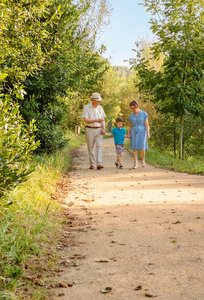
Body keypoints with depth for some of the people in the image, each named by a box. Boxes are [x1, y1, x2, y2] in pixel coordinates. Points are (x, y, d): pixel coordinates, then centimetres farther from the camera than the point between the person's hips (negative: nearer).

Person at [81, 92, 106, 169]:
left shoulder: (100, 108, 10)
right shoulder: (86, 108, -4)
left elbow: (102, 119, 13)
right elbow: (86, 120, -13)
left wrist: (103, 128, -3)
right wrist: (96, 120, -20)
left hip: (98, 130, 3)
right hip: (89, 129, -2)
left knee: (99, 146, -11)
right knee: (91, 148, 3)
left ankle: (99, 164, -18)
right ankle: (92, 164, 14)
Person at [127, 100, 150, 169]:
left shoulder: (144, 114, -1)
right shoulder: (131, 116, 9)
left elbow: (146, 124, -4)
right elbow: (130, 125, 12)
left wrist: (148, 133, -12)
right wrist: (128, 133, -1)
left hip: (142, 132, -3)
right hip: (134, 133, 3)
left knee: (142, 147, -8)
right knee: (135, 148, -5)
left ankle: (143, 160, 16)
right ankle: (135, 163, -5)